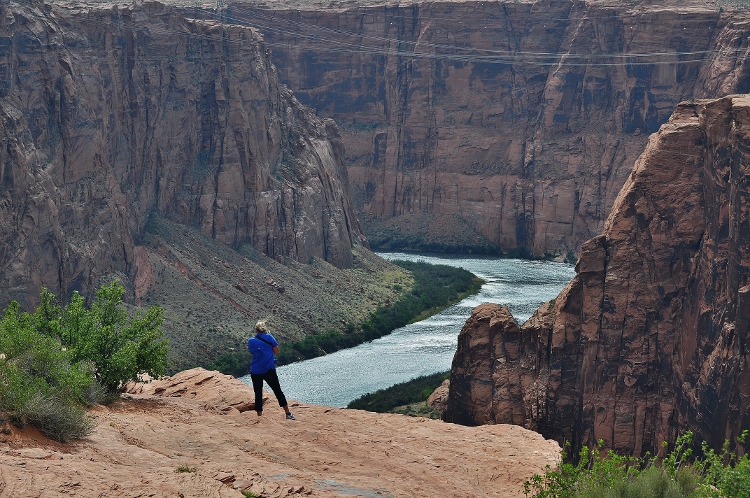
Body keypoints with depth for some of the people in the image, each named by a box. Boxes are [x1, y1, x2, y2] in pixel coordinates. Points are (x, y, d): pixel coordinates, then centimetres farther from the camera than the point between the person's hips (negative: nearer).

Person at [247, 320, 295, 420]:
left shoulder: (251, 341, 2)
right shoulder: (269, 337, -3)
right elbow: (276, 351, 0)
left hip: (255, 372, 1)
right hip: (269, 370, -1)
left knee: (258, 394, 9)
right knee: (278, 391, 9)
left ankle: (259, 416, 8)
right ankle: (288, 413, 13)